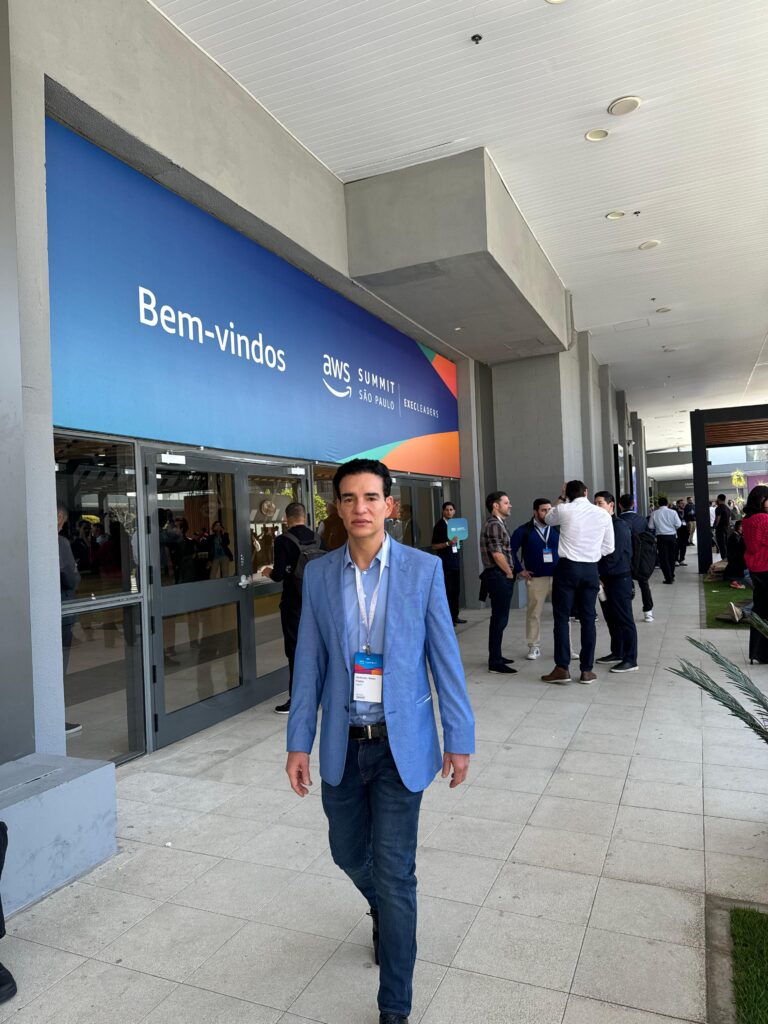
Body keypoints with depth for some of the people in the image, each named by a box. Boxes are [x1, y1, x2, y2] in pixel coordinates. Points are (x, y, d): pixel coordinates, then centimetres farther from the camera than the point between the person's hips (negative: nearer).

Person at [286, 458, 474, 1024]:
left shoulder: (423, 569, -8)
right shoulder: (319, 575, -1)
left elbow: (444, 657, -5)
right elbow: (309, 664, 3)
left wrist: (459, 738, -4)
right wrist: (299, 742, 2)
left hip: (400, 743, -3)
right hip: (342, 744, 4)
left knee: (394, 873, 3)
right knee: (348, 851, 21)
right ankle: (384, 911, 56)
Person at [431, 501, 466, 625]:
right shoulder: (439, 525, -8)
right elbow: (434, 546, -10)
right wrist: (448, 543, -22)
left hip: (455, 560, 7)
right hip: (444, 562, -7)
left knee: (456, 589, 8)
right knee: (447, 590, -7)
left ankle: (454, 616, 15)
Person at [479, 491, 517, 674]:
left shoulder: (496, 523, 18)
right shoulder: (494, 524, -14)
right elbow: (497, 554, -21)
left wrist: (509, 573, 15)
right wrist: (509, 573, -10)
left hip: (500, 577, 10)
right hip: (499, 577, -10)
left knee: (499, 618, 16)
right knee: (499, 619, -7)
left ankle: (496, 656, 25)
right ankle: (495, 662, -4)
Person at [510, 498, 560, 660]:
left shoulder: (558, 529, 4)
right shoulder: (524, 530, 1)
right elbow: (511, 550, 3)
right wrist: (519, 570, 0)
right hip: (535, 579, -1)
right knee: (533, 613, 3)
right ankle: (534, 647, 15)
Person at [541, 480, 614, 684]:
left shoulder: (563, 510, -4)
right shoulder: (603, 514, 3)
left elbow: (548, 519, 20)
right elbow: (609, 548, 7)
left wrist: (561, 498, 25)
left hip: (567, 567, -2)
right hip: (591, 569, 3)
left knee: (562, 617, 4)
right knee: (588, 618, 9)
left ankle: (562, 668, 2)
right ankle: (586, 670, 13)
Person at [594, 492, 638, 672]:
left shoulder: (619, 526, -12)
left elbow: (614, 555, -18)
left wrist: (601, 575, -13)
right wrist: (598, 576, 2)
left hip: (619, 579, -8)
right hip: (605, 579, 8)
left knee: (624, 620, -4)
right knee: (611, 618, 15)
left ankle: (631, 660, 1)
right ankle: (617, 653, 26)